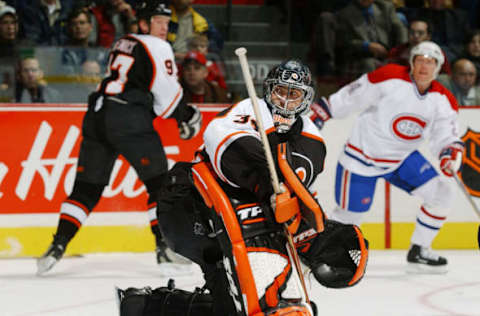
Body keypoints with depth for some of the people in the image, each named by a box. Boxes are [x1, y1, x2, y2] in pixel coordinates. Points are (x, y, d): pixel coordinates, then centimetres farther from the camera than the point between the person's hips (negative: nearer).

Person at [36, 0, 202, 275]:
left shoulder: (124, 44, 25)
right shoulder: (157, 47, 0)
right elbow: (167, 95, -3)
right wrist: (187, 117, 13)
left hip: (96, 117, 8)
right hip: (128, 120, -8)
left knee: (87, 187, 10)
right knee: (159, 182, 0)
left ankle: (58, 245, 4)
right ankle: (165, 247, -3)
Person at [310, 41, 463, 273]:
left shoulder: (443, 100, -5)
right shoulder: (389, 78, -20)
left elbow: (447, 138, -6)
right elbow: (349, 98, -11)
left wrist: (450, 156, -27)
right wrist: (320, 112, -10)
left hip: (403, 157, 5)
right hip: (362, 156, -5)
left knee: (440, 195, -8)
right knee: (350, 214, -3)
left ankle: (418, 252, 6)